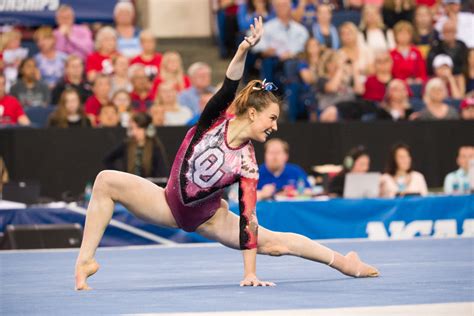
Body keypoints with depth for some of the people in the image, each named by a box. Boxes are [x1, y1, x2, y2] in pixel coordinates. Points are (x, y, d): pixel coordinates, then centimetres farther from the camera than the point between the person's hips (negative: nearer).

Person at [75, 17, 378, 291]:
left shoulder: (247, 163, -15)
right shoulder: (215, 121, -15)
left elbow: (247, 218, -17)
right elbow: (229, 86, -32)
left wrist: (250, 273, -22)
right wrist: (244, 50, -51)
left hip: (205, 217, 0)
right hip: (169, 204, 0)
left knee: (273, 242, -1)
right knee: (106, 181, -22)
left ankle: (342, 261, 18)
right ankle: (86, 258, -22)